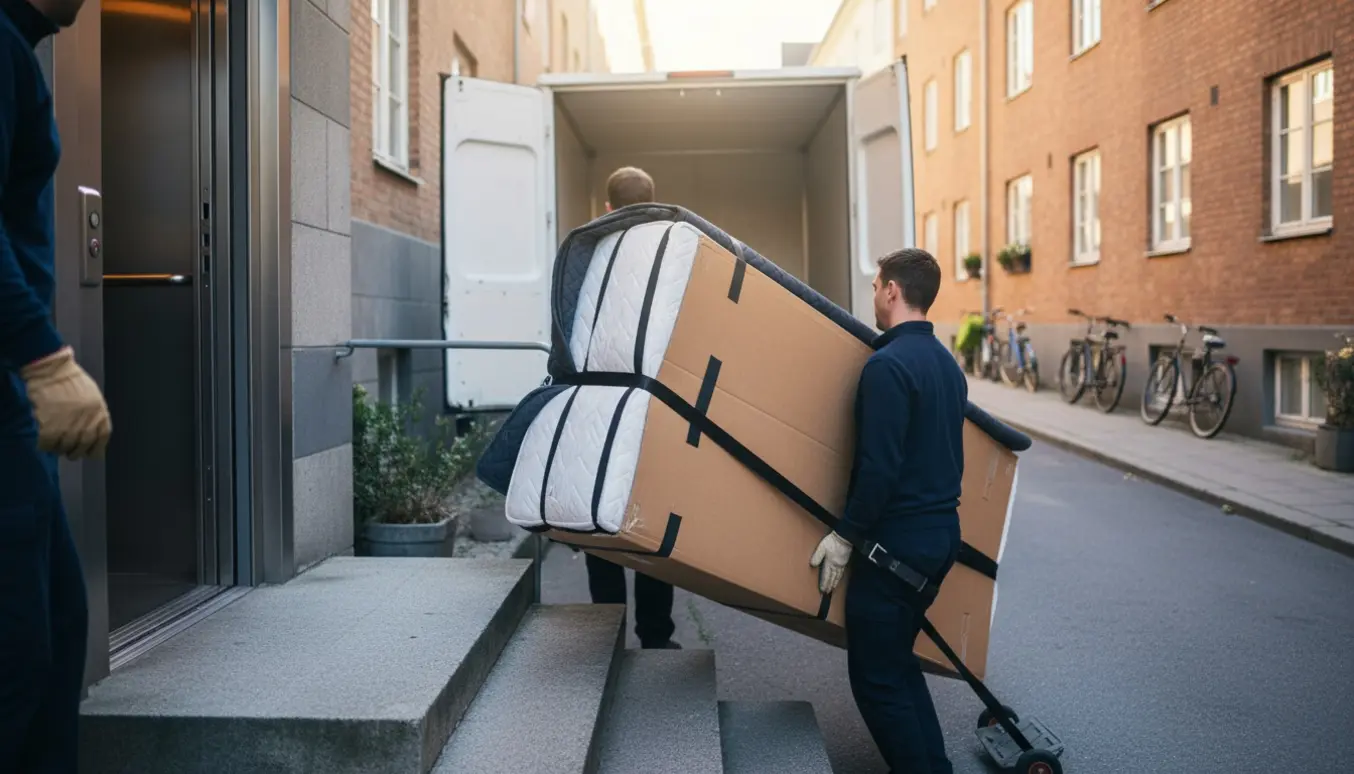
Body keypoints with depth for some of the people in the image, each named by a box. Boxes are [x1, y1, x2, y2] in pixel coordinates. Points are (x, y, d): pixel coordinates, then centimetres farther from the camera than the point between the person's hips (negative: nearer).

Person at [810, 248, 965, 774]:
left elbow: (879, 465, -23)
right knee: (897, 663, 20)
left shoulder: (888, 364, -18)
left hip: (897, 542, -9)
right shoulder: (946, 363, 11)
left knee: (876, 677, 2)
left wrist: (845, 535, -14)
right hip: (942, 534, 9)